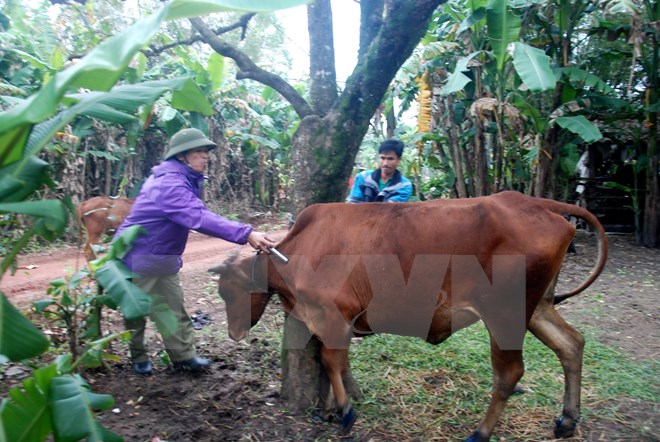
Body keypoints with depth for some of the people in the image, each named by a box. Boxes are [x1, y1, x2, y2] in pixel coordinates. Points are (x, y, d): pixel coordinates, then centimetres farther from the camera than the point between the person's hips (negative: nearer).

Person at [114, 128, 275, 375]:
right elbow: (200, 218, -43)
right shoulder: (169, 184, -30)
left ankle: (184, 357, 10)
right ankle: (138, 359, 26)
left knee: (174, 307, 6)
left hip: (164, 259, 9)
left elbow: (196, 217, 7)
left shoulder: (184, 181, 3)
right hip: (136, 258, -9)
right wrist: (246, 234, -50)